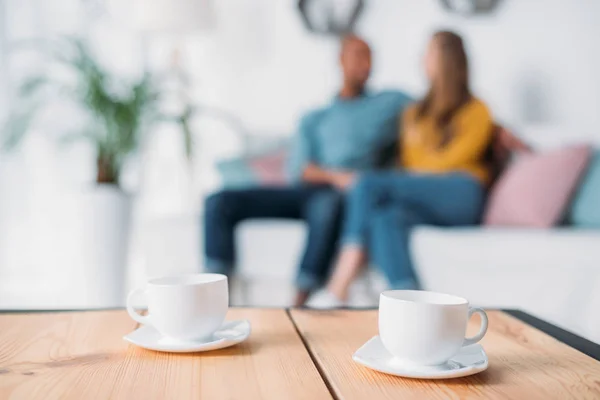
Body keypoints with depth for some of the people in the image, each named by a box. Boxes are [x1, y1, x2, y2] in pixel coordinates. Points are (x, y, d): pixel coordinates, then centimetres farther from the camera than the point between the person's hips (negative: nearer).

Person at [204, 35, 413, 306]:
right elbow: (299, 169, 8)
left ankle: (298, 306, -39)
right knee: (220, 202, -14)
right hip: (307, 190, 4)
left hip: (347, 194, -3)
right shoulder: (314, 120, 25)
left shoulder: (391, 103, 22)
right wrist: (335, 176, -11)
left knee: (327, 204, -41)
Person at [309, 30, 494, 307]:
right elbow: (408, 163, 18)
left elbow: (457, 157, -2)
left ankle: (338, 291, -33)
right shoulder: (414, 113, 28)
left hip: (460, 194, -5)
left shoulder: (475, 110, 12)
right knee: (386, 218, -33)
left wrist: (418, 173, -1)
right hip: (424, 202, 5)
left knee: (369, 183, -27)